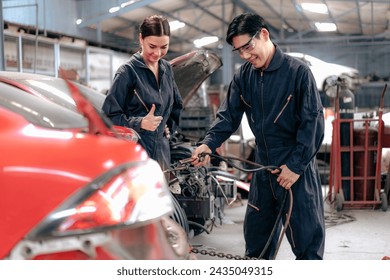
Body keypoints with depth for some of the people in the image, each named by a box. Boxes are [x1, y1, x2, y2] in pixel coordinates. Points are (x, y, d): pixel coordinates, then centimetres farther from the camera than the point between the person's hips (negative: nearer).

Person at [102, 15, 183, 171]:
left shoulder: (167, 69, 13)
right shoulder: (127, 72, -9)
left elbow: (177, 105, 27)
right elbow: (110, 116, -11)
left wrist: (170, 127, 12)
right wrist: (140, 123, -21)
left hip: (162, 151, 7)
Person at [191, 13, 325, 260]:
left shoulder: (297, 71, -13)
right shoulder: (244, 76, 5)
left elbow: (313, 122, -14)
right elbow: (229, 115, 5)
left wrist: (296, 165, -15)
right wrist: (210, 143, -13)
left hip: (296, 167, -6)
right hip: (264, 167, 6)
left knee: (306, 234, -1)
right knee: (256, 231, 15)